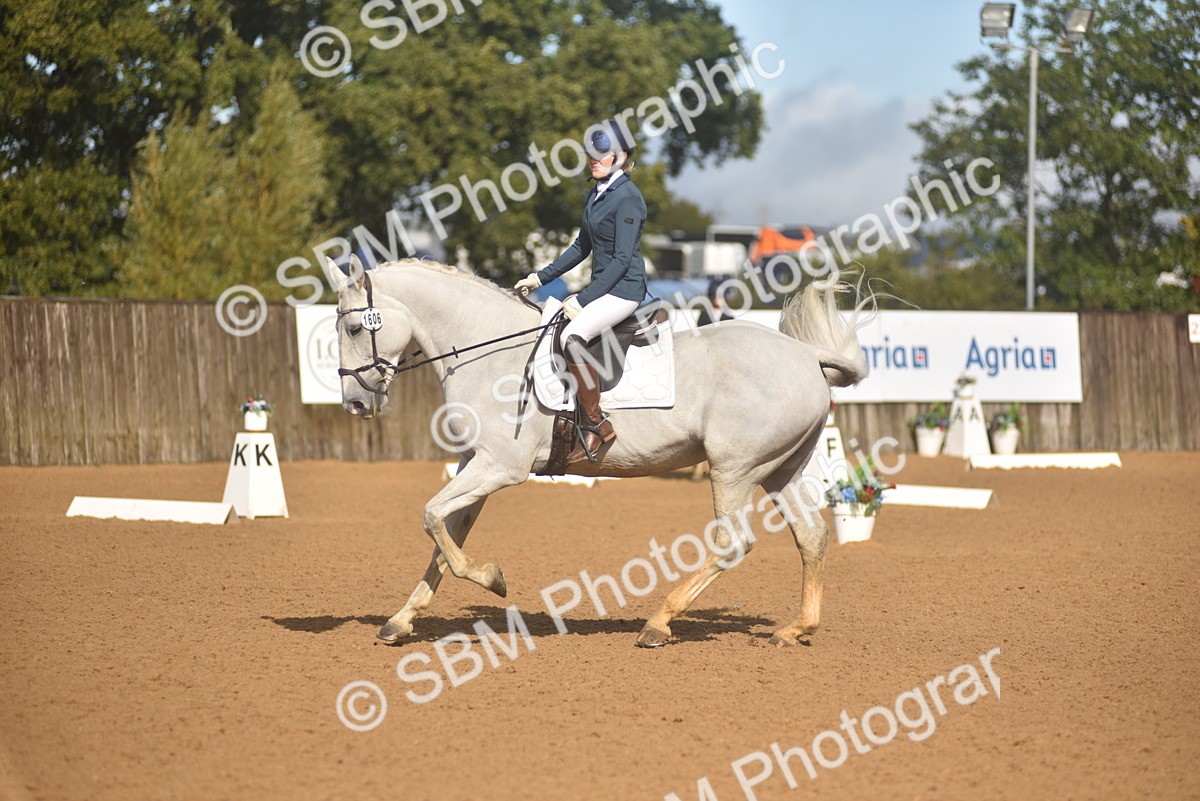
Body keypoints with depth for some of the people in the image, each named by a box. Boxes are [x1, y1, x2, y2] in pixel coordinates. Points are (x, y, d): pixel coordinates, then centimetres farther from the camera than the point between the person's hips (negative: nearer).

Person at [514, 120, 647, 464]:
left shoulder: (627, 198, -14)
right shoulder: (597, 195, 14)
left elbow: (622, 259, -19)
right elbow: (582, 246, 23)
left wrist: (583, 300, -20)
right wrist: (541, 277, 17)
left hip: (624, 288, -10)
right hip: (602, 287, 10)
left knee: (573, 336, -31)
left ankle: (596, 423, -24)